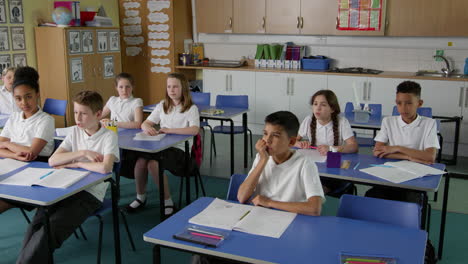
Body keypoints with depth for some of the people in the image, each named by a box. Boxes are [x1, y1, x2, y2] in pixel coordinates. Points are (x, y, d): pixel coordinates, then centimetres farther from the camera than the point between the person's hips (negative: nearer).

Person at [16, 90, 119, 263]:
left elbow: (105, 168, -24)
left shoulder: (109, 137, -6)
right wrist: (82, 153, -10)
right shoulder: (75, 132, 10)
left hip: (91, 194, -5)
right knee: (37, 223, -20)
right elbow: (52, 161, 1)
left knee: (51, 227, -24)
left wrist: (76, 163, -10)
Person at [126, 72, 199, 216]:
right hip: (160, 145, 5)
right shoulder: (162, 106, 16)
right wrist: (147, 128, -14)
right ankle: (140, 197, 1)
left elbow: (194, 130, -19)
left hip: (179, 149, -5)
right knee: (140, 161, -24)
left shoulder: (191, 108, -1)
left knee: (153, 164, -30)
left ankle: (167, 201, -10)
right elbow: (144, 123, 12)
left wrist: (169, 130, -22)